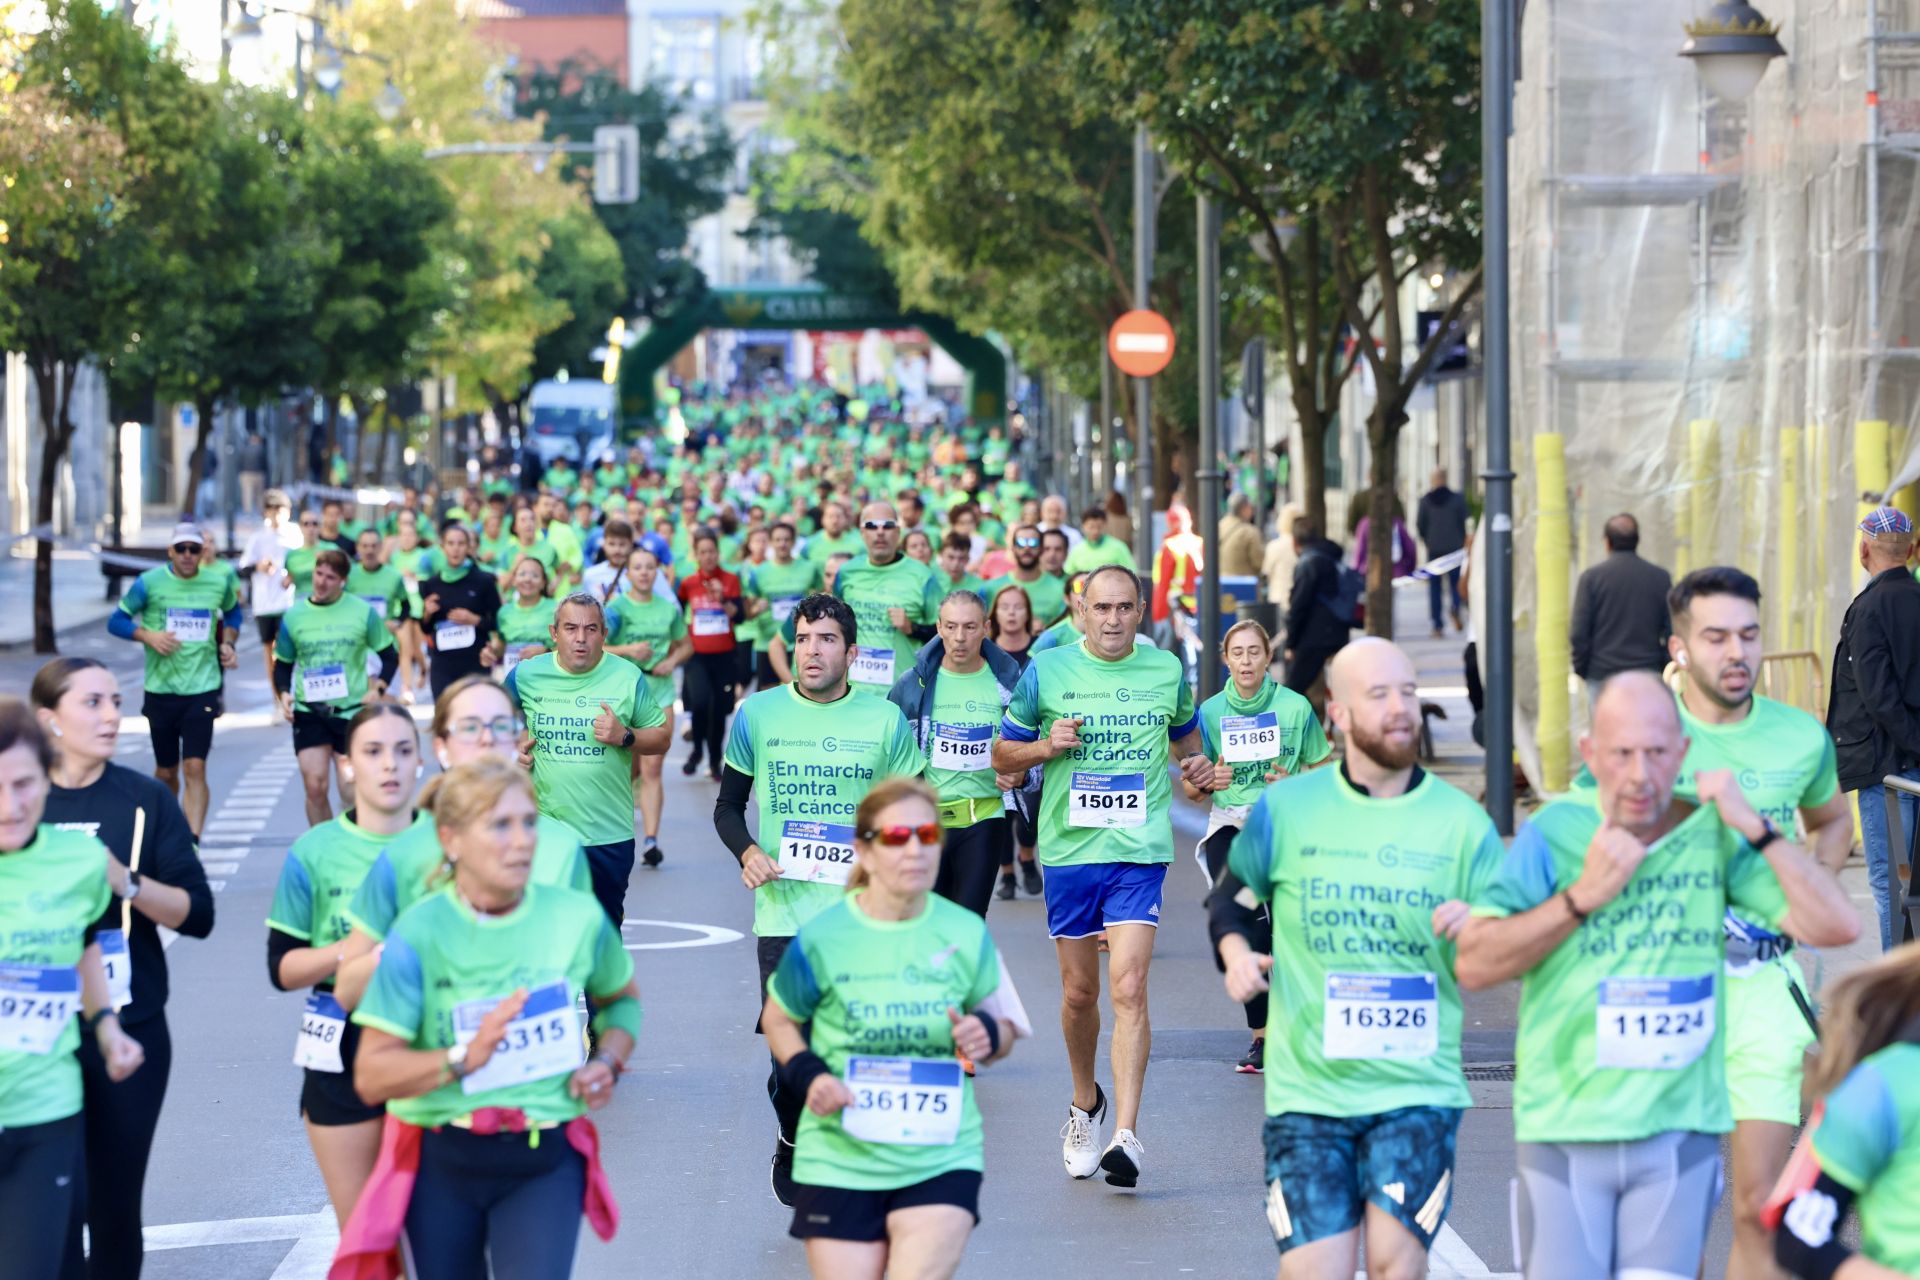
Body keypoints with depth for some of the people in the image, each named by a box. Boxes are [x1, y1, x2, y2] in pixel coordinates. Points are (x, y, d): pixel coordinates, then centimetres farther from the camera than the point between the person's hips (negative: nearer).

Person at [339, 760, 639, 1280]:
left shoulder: (577, 917, -4)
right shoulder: (420, 931, -10)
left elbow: (622, 999, 19)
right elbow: (371, 1074, -15)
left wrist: (609, 1062, -1)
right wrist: (466, 1057, -28)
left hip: (545, 1163, 0)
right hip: (441, 1163, 0)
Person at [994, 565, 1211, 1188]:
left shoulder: (1167, 671, 4)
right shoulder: (1046, 671, 1)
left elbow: (1185, 735, 23)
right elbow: (1003, 756, 8)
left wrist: (1195, 763, 1)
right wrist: (1047, 746, -12)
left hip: (1140, 852, -1)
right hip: (1068, 850, 1)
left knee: (1128, 989, -14)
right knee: (1079, 992, 11)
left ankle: (1127, 1133, -17)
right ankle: (1085, 1103, 37)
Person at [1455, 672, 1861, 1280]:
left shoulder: (1713, 835, 4)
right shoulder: (1554, 833, -3)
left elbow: (1836, 926, -1)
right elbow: (1473, 964, -9)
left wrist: (1754, 826, -7)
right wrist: (1582, 898, -15)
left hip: (1678, 1132, 1)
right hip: (1564, 1132, -1)